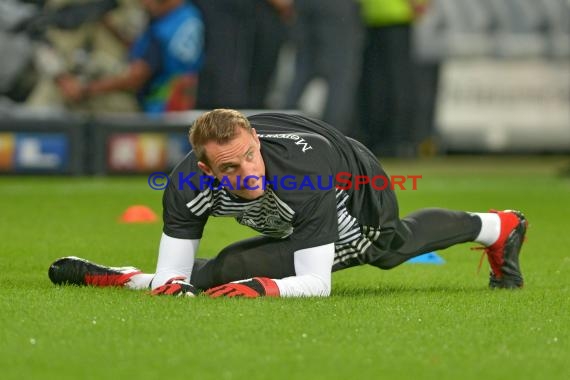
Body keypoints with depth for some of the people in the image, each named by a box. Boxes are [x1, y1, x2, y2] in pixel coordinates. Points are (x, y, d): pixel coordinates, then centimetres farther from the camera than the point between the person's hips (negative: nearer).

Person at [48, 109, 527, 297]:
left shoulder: (301, 174, -50)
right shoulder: (188, 186, -38)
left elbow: (316, 282, -45)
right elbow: (174, 276, -33)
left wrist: (260, 287, -62)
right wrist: (171, 286, -57)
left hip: (363, 205, -4)